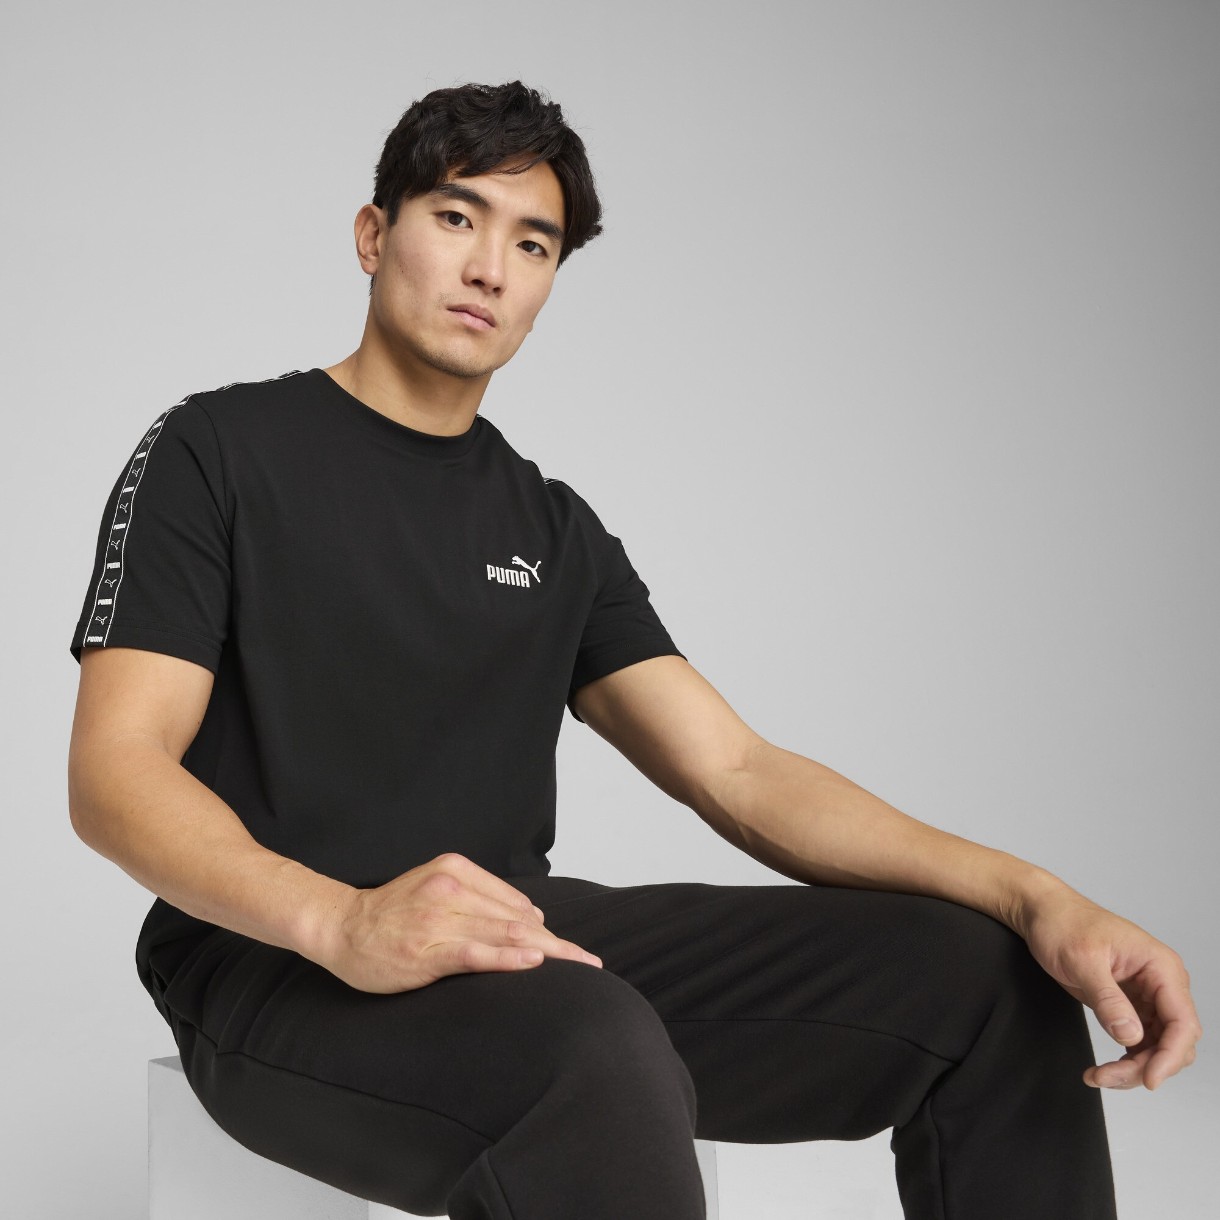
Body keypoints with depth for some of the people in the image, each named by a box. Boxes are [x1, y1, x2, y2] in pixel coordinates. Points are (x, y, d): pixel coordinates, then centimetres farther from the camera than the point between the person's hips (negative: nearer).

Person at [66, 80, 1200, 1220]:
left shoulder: (554, 528, 17)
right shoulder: (220, 447, 2)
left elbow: (737, 772, 7)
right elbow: (113, 772, -9)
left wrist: (1032, 895, -10)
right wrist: (341, 921, -31)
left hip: (523, 941, 6)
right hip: (274, 959, -5)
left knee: (987, 974, -11)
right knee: (601, 1056, -40)